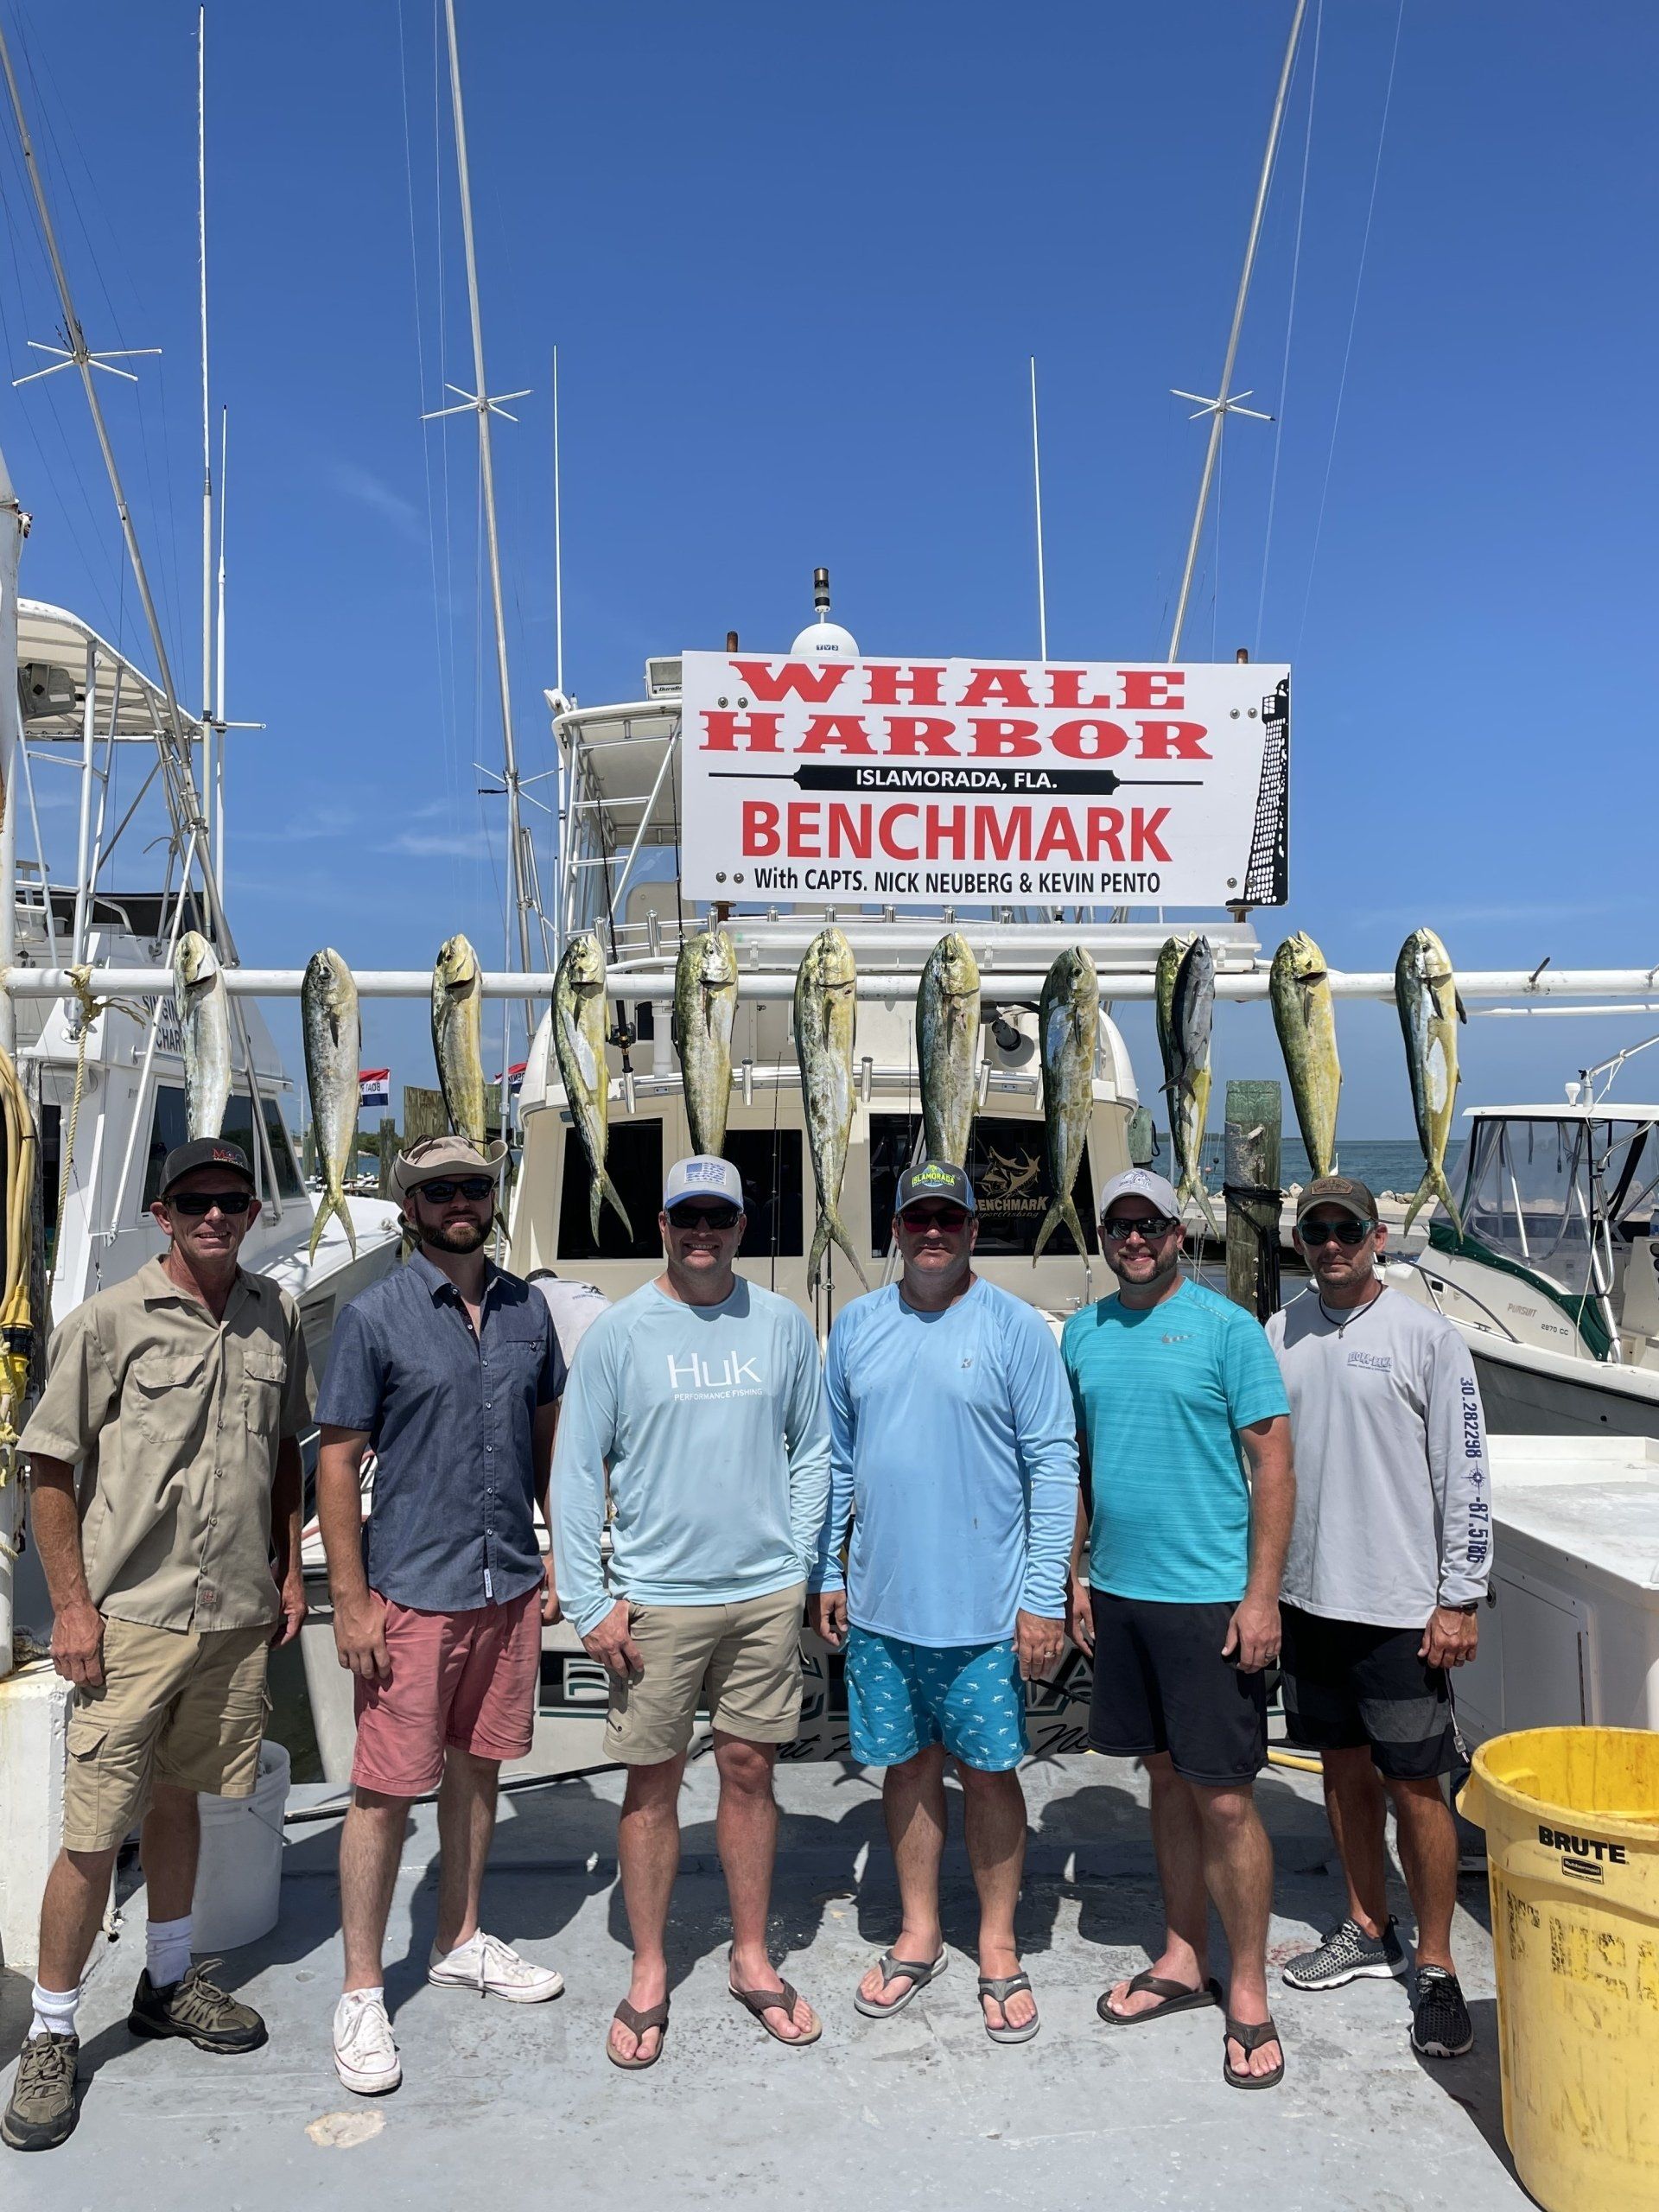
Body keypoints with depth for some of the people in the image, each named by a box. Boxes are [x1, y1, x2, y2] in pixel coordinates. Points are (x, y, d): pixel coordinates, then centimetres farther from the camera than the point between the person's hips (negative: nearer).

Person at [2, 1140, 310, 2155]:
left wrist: (290, 1570, 12)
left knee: (179, 1798, 19)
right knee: (94, 1833, 1)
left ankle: (168, 1983, 37)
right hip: (132, 1616, -4)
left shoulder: (277, 1316, 5)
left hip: (237, 1614, 4)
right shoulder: (108, 1321, -7)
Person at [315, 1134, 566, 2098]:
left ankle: (461, 1941, 36)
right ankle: (362, 1994, 19)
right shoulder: (375, 1316, -8)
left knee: (478, 1767, 17)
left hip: (510, 1585, 5)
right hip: (414, 1591, -4)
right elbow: (338, 1460, -7)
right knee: (387, 1789, 2)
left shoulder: (527, 1309, 4)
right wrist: (351, 1600, -10)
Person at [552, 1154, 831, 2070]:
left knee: (749, 1773, 12)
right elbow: (577, 1473, -3)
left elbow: (812, 1450, 10)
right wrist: (590, 1602, -7)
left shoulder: (783, 1326, 3)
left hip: (764, 1594, 2)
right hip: (654, 1599, -2)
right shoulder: (618, 1331, -4)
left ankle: (752, 1958, 29)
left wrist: (796, 1563, 2)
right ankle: (648, 1975, 25)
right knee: (652, 1785, 8)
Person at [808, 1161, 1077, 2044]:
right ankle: (918, 1936, 33)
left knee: (988, 1771, 9)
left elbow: (1053, 1465, -8)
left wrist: (1044, 1598, -11)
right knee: (907, 1764, 15)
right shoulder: (856, 1326, 4)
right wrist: (826, 1572, 9)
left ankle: (998, 1947, 28)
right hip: (880, 1603, 3)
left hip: (986, 1608, -3)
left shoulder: (1016, 1326, -7)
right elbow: (836, 1459, 11)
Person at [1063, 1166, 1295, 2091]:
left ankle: (1249, 1996, 17)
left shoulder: (1228, 1327, -8)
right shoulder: (1085, 1332, 7)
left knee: (1225, 1798, 0)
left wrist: (1261, 1594, -14)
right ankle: (1183, 1960, 31)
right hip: (1119, 1595, 5)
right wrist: (1076, 1574, 10)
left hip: (1211, 1598, -5)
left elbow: (1274, 1464, -9)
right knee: (1169, 1780, 16)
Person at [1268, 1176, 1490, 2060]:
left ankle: (1436, 1967, 19)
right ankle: (1368, 1931, 33)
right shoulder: (1278, 1334, 5)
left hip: (1400, 1607, -4)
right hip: (1308, 1597, 5)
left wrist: (1460, 1600, -10)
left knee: (1415, 1787, 2)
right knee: (1344, 1769, 16)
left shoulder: (1425, 1334, -8)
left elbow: (1465, 1475, -8)